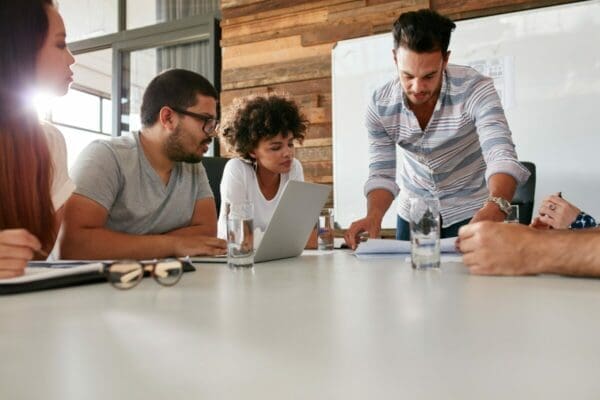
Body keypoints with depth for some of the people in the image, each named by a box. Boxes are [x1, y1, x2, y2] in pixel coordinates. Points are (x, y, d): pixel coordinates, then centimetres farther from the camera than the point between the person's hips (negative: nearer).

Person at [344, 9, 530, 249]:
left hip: (471, 211, -2)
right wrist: (374, 216, -35)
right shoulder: (380, 106, -17)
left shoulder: (475, 89, -25)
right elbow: (381, 173, -14)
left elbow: (502, 156, -35)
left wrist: (495, 209, -55)